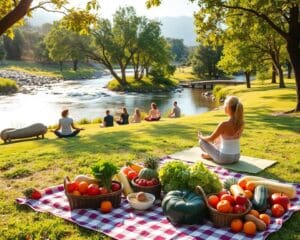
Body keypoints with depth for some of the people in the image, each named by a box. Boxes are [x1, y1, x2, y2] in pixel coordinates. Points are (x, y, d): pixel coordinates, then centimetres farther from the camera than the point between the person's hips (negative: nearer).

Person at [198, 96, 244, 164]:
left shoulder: (224, 124, -26)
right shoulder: (241, 123, -7)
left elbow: (211, 139, -11)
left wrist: (201, 137, 11)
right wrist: (217, 137, 27)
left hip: (224, 158, -6)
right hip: (236, 157, 7)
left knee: (202, 141, 11)